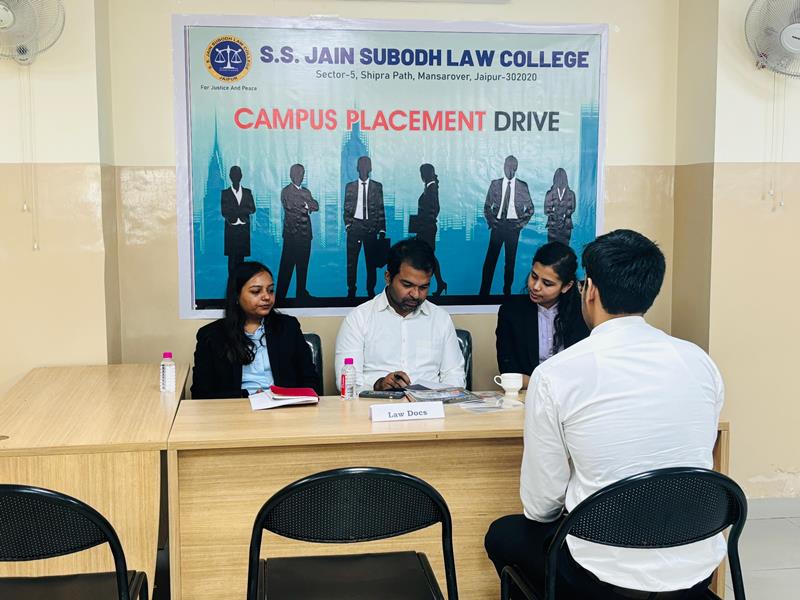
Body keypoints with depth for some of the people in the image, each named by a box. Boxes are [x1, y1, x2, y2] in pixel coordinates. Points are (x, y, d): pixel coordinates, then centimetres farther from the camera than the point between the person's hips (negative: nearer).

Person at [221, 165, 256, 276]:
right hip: (231, 229, -2)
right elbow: (224, 212, -4)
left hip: (244, 229, 2)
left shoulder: (247, 192, 12)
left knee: (241, 256, 4)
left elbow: (252, 209, 2)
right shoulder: (225, 193, 4)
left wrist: (234, 212, -10)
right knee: (232, 257, -4)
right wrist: (243, 211, -12)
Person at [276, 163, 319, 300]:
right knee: (287, 264, -4)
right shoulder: (286, 191, -2)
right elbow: (291, 207, -12)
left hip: (305, 233, 6)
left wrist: (306, 205, -10)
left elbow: (316, 206, 5)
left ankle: (301, 292, 16)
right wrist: (307, 207, -3)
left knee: (303, 264, 8)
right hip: (292, 232, -6)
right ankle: (281, 294, -1)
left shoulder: (306, 192, 16)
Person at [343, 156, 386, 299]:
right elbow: (347, 208, 10)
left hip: (371, 227, 0)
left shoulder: (377, 186, 5)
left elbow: (380, 209, 4)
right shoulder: (350, 186, 8)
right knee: (352, 260, 2)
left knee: (371, 260, 4)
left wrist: (382, 229, -1)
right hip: (355, 226, 0)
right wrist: (348, 224, -2)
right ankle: (351, 290, 10)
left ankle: (371, 290, 12)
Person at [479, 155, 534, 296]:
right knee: (490, 259, -5)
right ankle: (484, 292, -3)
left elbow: (530, 208, 10)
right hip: (498, 225, 0)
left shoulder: (522, 186, 4)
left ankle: (507, 291, 12)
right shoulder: (495, 184, 7)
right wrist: (491, 220, -3)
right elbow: (487, 206, 11)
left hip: (513, 226, 0)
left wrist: (522, 223, -2)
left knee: (510, 260, 4)